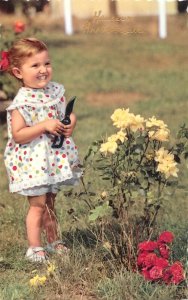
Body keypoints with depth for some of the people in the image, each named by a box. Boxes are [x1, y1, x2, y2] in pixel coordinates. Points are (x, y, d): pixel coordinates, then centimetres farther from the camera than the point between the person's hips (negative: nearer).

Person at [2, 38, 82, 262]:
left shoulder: (56, 91, 2)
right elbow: (17, 135, -22)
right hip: (32, 162, -6)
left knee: (49, 202, 18)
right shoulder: (23, 102, -19)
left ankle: (54, 241, 30)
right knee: (38, 204, -3)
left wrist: (70, 124, -7)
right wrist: (44, 126, -27)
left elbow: (68, 114, 16)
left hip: (55, 158, 6)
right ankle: (34, 248, 8)